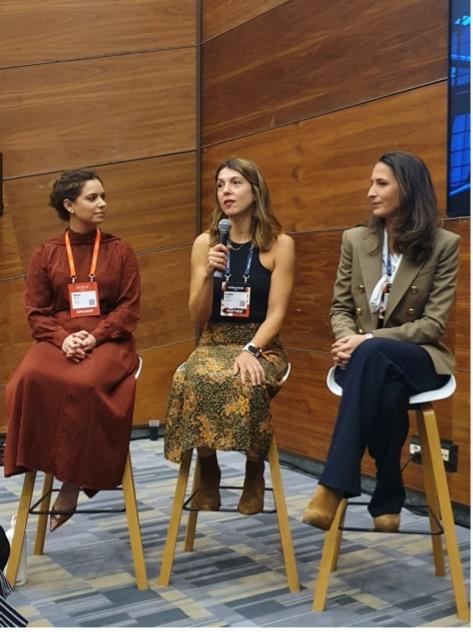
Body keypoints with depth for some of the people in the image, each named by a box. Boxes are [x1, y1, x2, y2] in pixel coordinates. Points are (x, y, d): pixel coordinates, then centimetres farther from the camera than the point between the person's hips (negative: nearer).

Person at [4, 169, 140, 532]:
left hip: (108, 340, -1)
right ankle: (54, 467, -17)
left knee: (85, 384, -35)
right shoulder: (45, 255, 11)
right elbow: (36, 312, 6)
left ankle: (73, 482, -19)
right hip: (59, 340, 2)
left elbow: (130, 308, 1)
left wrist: (94, 337, -14)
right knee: (31, 380, -32)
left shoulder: (120, 251, 8)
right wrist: (62, 338, -14)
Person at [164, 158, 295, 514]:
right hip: (214, 344, 2)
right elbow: (198, 319, 4)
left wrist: (251, 350, -22)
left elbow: (276, 314, -5)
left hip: (262, 345, -1)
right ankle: (208, 472, -10)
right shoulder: (205, 243, 6)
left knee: (245, 384, -36)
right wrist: (209, 274, -12)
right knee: (192, 382, -33)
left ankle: (255, 472, -9)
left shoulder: (280, 244, 0)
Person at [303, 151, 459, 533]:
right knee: (388, 390, -38)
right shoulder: (354, 240, 7)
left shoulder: (443, 245, -3)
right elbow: (340, 308, 9)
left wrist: (369, 340, -21)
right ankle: (388, 500, -24)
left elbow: (433, 324, -9)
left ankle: (333, 489, -42)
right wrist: (347, 339, -16)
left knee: (371, 355, -40)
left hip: (418, 357, -2)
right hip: (367, 358, 3)